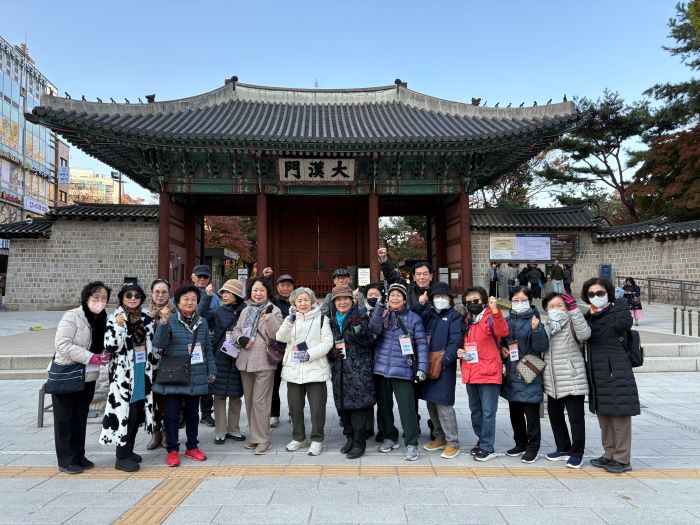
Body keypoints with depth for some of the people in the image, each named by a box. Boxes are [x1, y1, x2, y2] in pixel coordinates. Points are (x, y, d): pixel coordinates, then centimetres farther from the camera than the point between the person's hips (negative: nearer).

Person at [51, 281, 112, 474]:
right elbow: (63, 345, -24)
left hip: (88, 378, 6)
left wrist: (106, 355, -12)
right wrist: (91, 357, -27)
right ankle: (66, 460, 16)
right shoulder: (72, 316, -17)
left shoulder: (103, 320, 0)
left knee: (81, 418, 15)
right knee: (65, 419, 6)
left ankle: (79, 456, 27)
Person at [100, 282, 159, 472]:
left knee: (137, 413, 12)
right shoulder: (114, 319, -10)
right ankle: (122, 457, 5)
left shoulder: (146, 318, 7)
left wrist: (154, 367, 15)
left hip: (142, 373, 6)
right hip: (123, 374, -6)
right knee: (125, 413, -7)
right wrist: (118, 327, -30)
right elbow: (110, 347, -18)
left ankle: (129, 449, 27)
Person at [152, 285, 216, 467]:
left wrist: (211, 371, 8)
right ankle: (172, 450, 17)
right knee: (172, 414, 3)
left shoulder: (202, 322, 6)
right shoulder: (170, 320, -7)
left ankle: (192, 447, 27)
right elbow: (159, 344, -17)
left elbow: (208, 349, 11)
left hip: (196, 377, 4)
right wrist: (164, 323, -30)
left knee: (192, 413, 14)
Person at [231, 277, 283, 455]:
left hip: (264, 362, -6)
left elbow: (275, 334, -13)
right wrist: (240, 338, -6)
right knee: (249, 400, 13)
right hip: (245, 361, 6)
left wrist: (268, 315, -22)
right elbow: (236, 329, 14)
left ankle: (263, 439, 4)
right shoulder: (245, 310, 14)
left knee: (259, 401, -7)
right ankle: (255, 435, 26)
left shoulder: (274, 310, -3)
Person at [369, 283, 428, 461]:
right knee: (383, 405, 13)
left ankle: (411, 444, 6)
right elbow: (374, 329, -13)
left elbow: (422, 344, -1)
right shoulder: (383, 315, 8)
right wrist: (379, 307, -21)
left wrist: (422, 367, -10)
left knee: (407, 407, -6)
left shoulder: (414, 318, 1)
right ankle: (390, 437, 30)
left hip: (403, 369, -3)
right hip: (381, 367, 4)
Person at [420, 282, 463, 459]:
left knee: (443, 404, -7)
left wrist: (444, 361, -21)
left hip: (444, 366, -6)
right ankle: (439, 438, 25)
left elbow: (455, 342, -11)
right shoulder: (427, 315, 16)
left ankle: (453, 443, 4)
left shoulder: (454, 317, -1)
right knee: (431, 403, 12)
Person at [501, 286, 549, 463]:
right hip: (512, 375, 6)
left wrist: (536, 329, -31)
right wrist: (501, 349, -1)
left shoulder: (534, 320, -7)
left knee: (531, 413, 2)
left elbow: (542, 347, -16)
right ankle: (520, 444, 31)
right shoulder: (507, 321, 7)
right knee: (515, 412, 16)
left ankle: (532, 447, 15)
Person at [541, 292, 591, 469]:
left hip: (572, 380, -7)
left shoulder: (571, 323, -8)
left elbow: (584, 334, -29)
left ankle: (576, 453, 13)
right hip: (552, 382, 7)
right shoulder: (547, 327, 11)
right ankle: (563, 449, 31)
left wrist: (574, 309, -29)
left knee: (576, 418, 1)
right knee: (554, 415, 16)